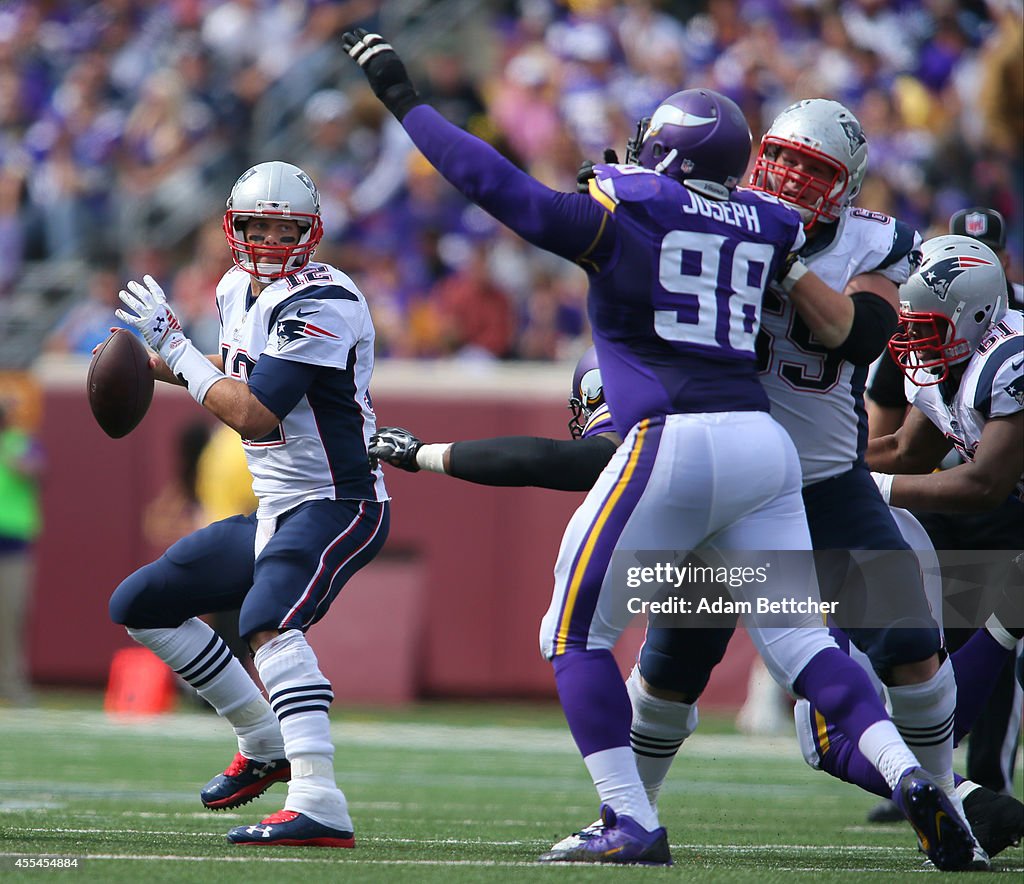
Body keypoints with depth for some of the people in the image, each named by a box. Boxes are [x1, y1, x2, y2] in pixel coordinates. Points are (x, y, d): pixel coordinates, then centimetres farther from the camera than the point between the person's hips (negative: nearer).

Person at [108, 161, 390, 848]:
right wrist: (155, 365, 15)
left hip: (337, 506, -10)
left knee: (268, 621, -34)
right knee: (140, 606, 15)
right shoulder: (239, 290, 9)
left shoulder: (320, 304, -20)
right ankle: (266, 742, 22)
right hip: (276, 509, 10)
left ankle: (321, 808, -44)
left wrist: (174, 346, -18)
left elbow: (253, 414, -26)